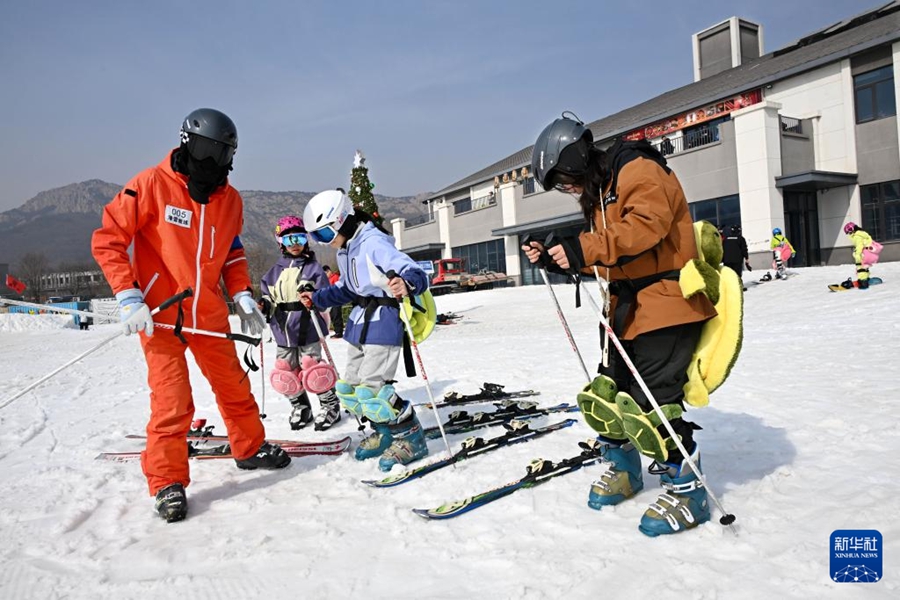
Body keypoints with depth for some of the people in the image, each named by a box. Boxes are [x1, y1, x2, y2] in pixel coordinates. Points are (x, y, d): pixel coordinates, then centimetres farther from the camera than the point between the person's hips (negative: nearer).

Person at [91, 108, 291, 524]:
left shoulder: (229, 199, 3)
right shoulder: (152, 185, -11)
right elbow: (107, 240, -9)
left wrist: (242, 296, 3)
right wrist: (129, 298, -16)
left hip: (210, 314, 5)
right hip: (160, 315, -5)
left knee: (234, 387, 15)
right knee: (172, 400, -5)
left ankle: (250, 449, 36)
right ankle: (168, 482, 13)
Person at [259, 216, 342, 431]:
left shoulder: (313, 268, -1)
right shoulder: (275, 272, 11)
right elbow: (268, 296, 18)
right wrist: (265, 306, -3)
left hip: (308, 331, -5)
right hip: (283, 333, 5)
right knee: (284, 375, 8)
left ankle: (331, 405, 18)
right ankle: (300, 406, 31)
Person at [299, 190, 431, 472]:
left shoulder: (374, 243, -19)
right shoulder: (344, 252, 10)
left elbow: (415, 273, -28)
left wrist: (406, 283, -50)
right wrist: (317, 298, 29)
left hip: (384, 322, -10)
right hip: (360, 321, 10)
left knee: (370, 389, -15)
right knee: (348, 389, 11)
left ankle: (411, 439, 3)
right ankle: (385, 432, 29)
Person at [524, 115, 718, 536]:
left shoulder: (638, 171, -9)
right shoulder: (598, 193, 19)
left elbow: (648, 223, -26)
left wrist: (586, 248, -32)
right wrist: (557, 260, 9)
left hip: (667, 305, -10)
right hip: (630, 310, 10)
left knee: (648, 403, -13)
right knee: (605, 394, 11)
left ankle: (686, 490, 5)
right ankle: (623, 470, 31)